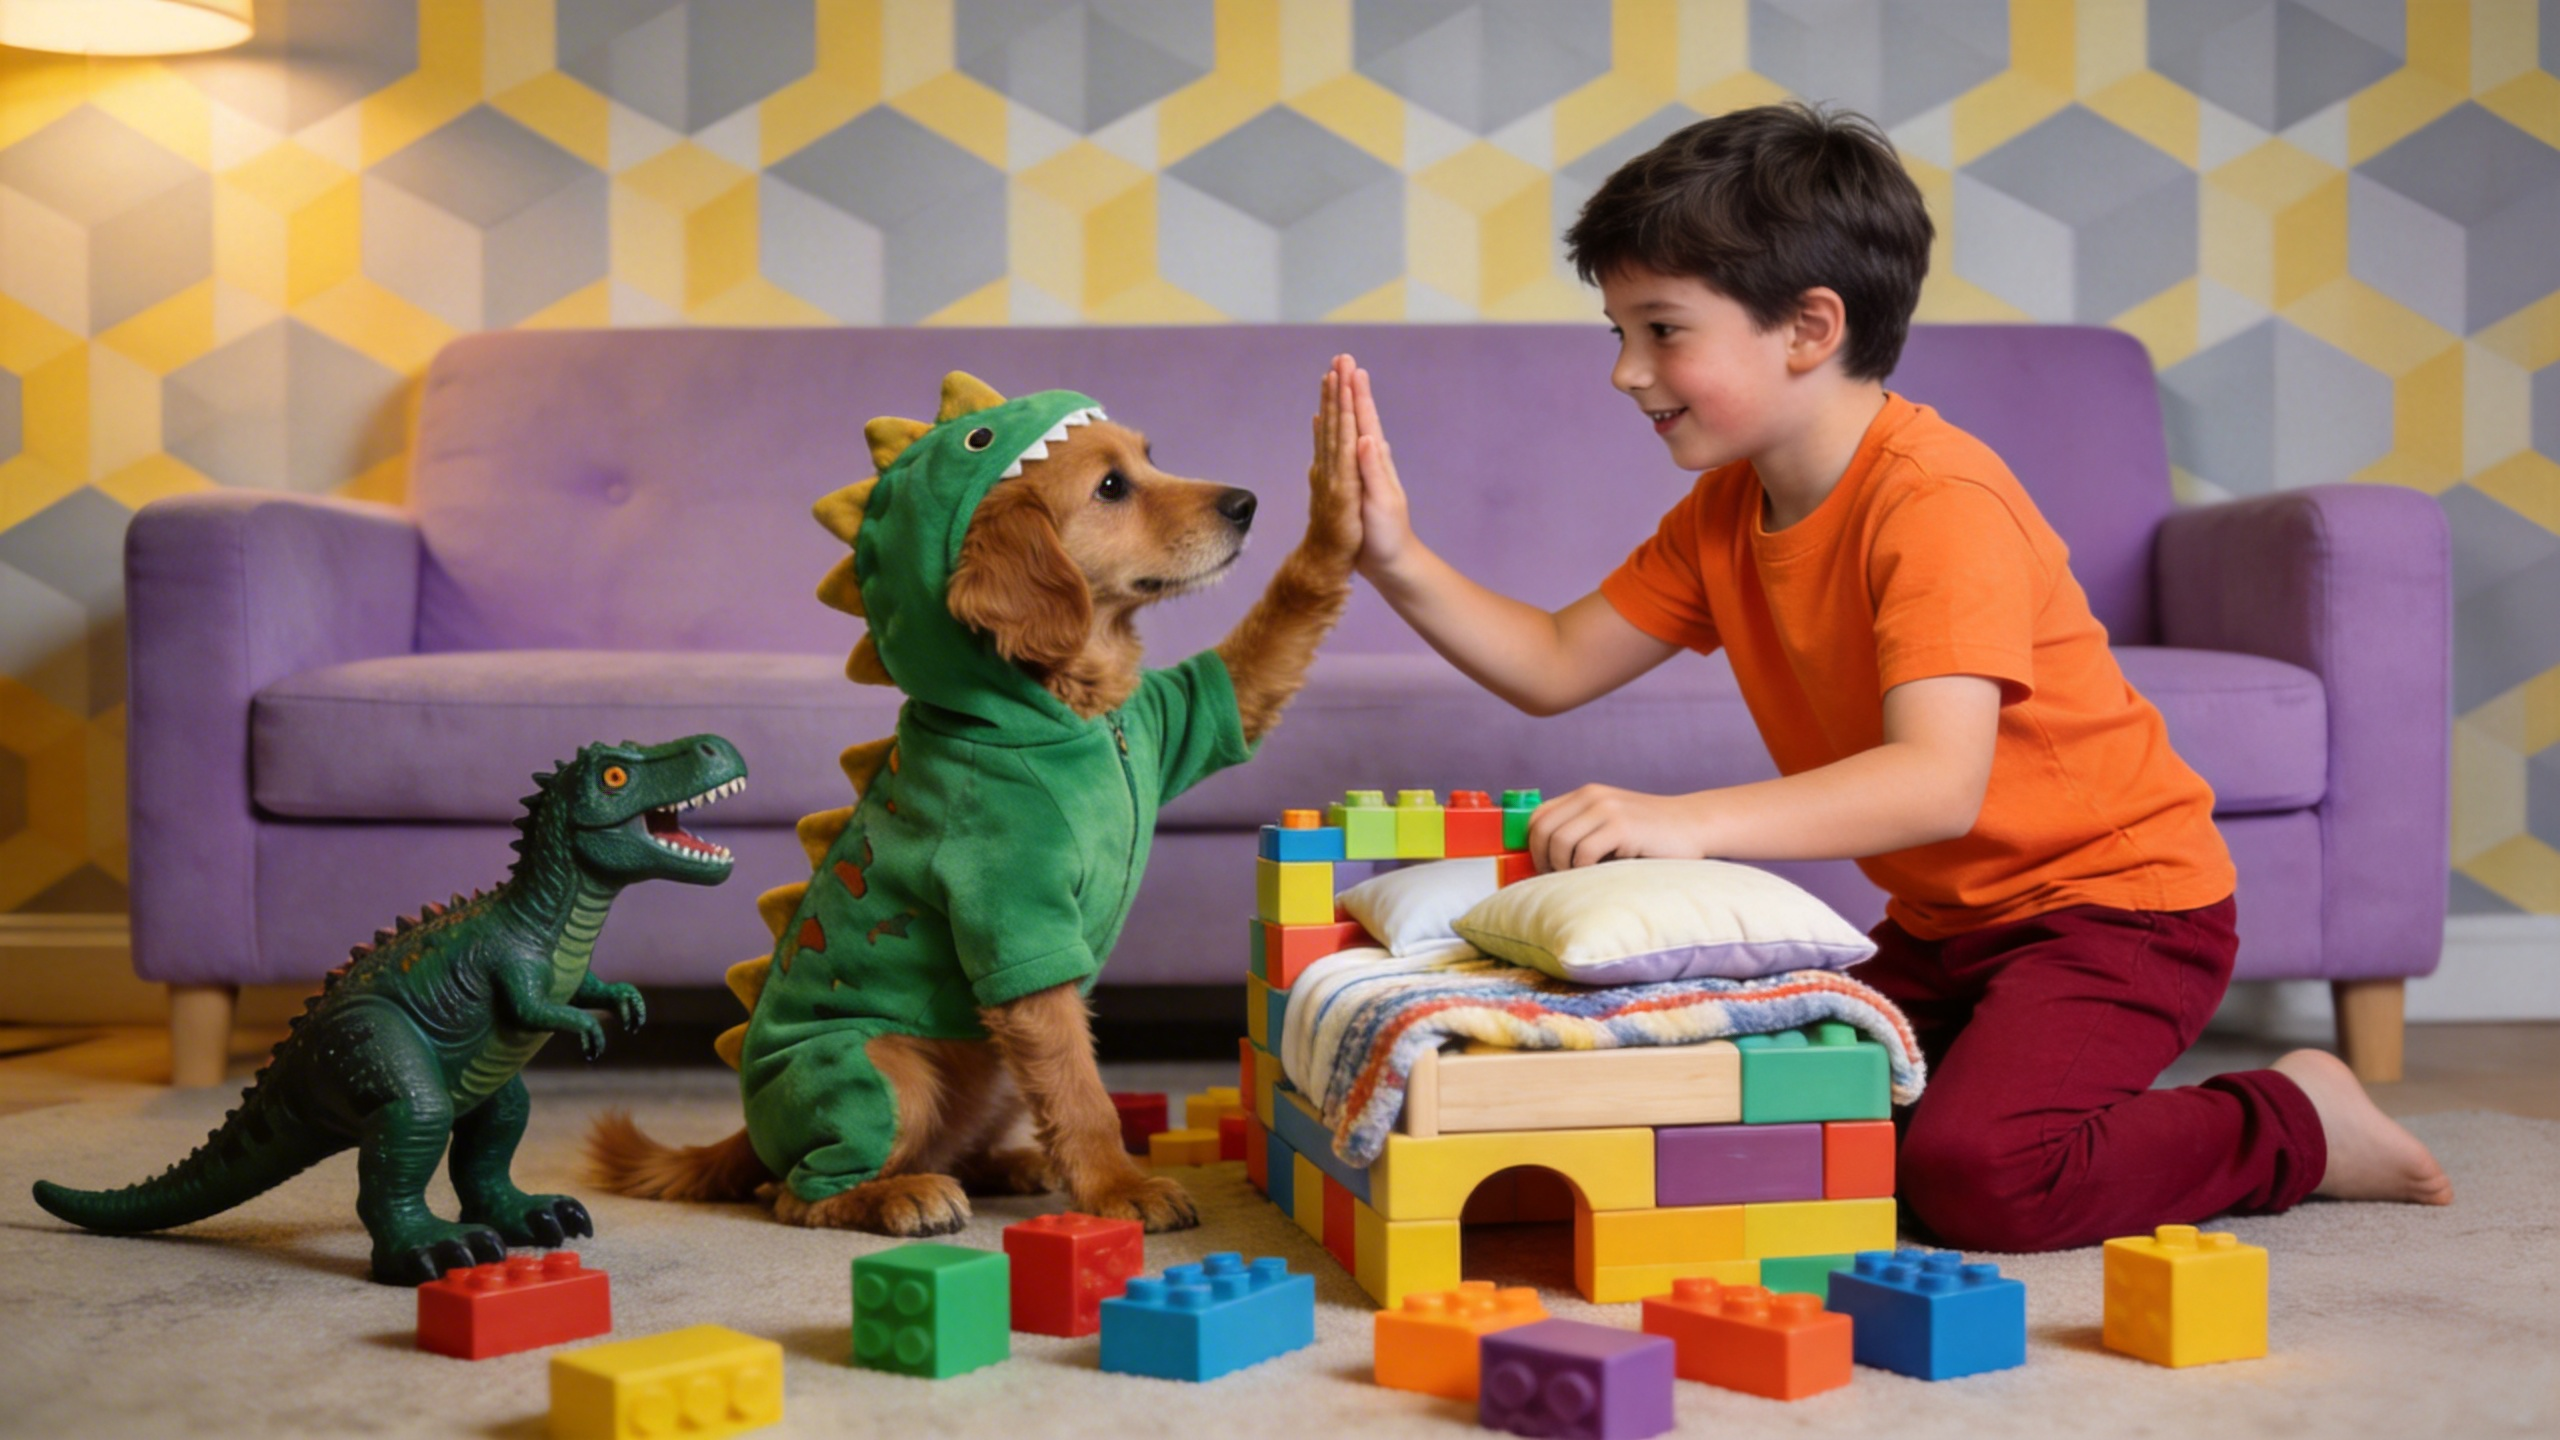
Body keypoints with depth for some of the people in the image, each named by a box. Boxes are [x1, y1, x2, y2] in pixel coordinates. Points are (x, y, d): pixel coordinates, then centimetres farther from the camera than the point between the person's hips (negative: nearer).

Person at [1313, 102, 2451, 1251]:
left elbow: (1939, 782, -37)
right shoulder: (1726, 510, 2)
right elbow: (1554, 666, 6)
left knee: (1977, 1171, -27)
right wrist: (1401, 563, -10)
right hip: (1943, 923, 8)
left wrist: (1686, 822, -48)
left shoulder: (1937, 499, -25)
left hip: (2113, 899, -8)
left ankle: (2295, 1124, -1)